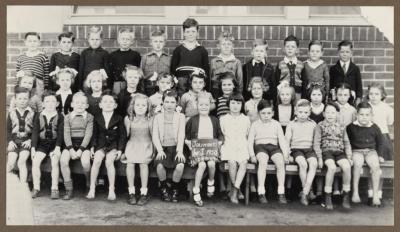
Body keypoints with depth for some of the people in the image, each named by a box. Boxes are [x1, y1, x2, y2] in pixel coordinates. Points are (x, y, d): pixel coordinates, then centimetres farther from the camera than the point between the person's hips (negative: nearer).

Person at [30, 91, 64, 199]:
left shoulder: (60, 116, 2)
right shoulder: (38, 116, 8)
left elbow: (60, 133, -4)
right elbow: (35, 132, 3)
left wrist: (58, 147, -15)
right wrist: (33, 148, -7)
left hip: (54, 143, -2)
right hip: (42, 143, 2)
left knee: (55, 161, -25)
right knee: (35, 160, -21)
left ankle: (54, 188, -16)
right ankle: (36, 188, -10)